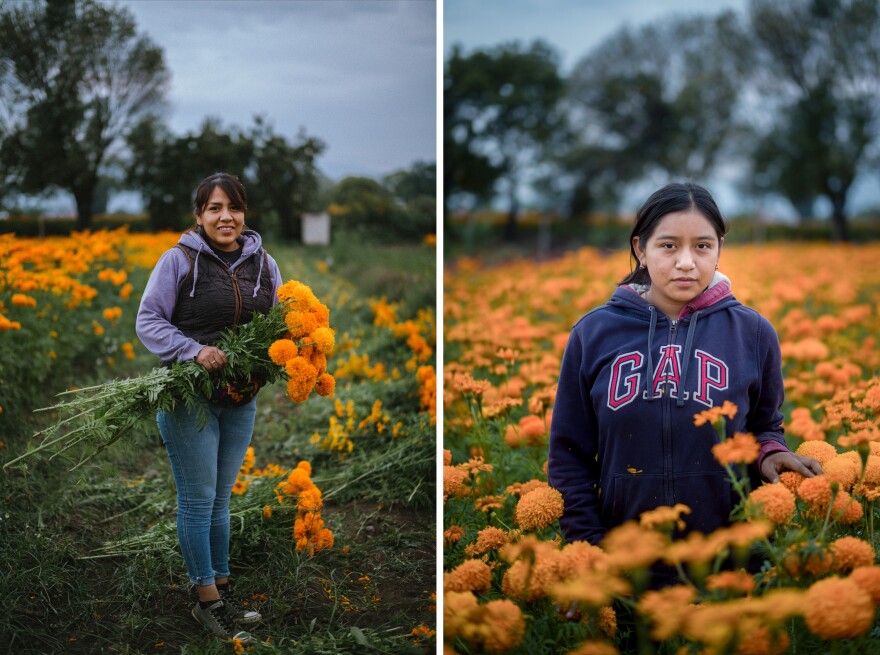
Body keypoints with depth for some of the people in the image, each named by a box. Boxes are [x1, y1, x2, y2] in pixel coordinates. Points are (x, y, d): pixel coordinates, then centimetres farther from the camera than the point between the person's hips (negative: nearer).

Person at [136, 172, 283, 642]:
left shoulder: (263, 263, 7)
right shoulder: (179, 260, -8)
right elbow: (148, 321, -8)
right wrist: (194, 351, -23)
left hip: (242, 400, 5)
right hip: (189, 398, -5)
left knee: (220, 499, 16)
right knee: (198, 500, 1)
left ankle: (221, 587, 26)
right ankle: (207, 600, 12)